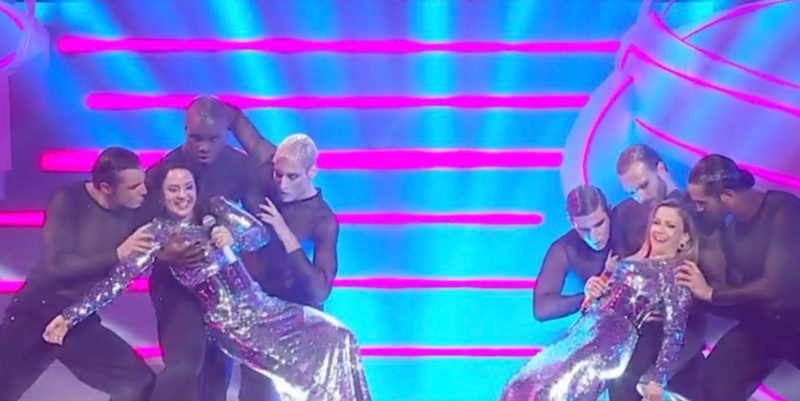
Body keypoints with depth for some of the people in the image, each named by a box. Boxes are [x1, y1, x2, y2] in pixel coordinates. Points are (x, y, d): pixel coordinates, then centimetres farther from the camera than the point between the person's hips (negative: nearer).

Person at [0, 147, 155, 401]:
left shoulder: (131, 212, -4)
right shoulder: (68, 201, -16)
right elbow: (57, 265, -25)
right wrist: (117, 255, -29)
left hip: (81, 323, 4)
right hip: (36, 315, -4)